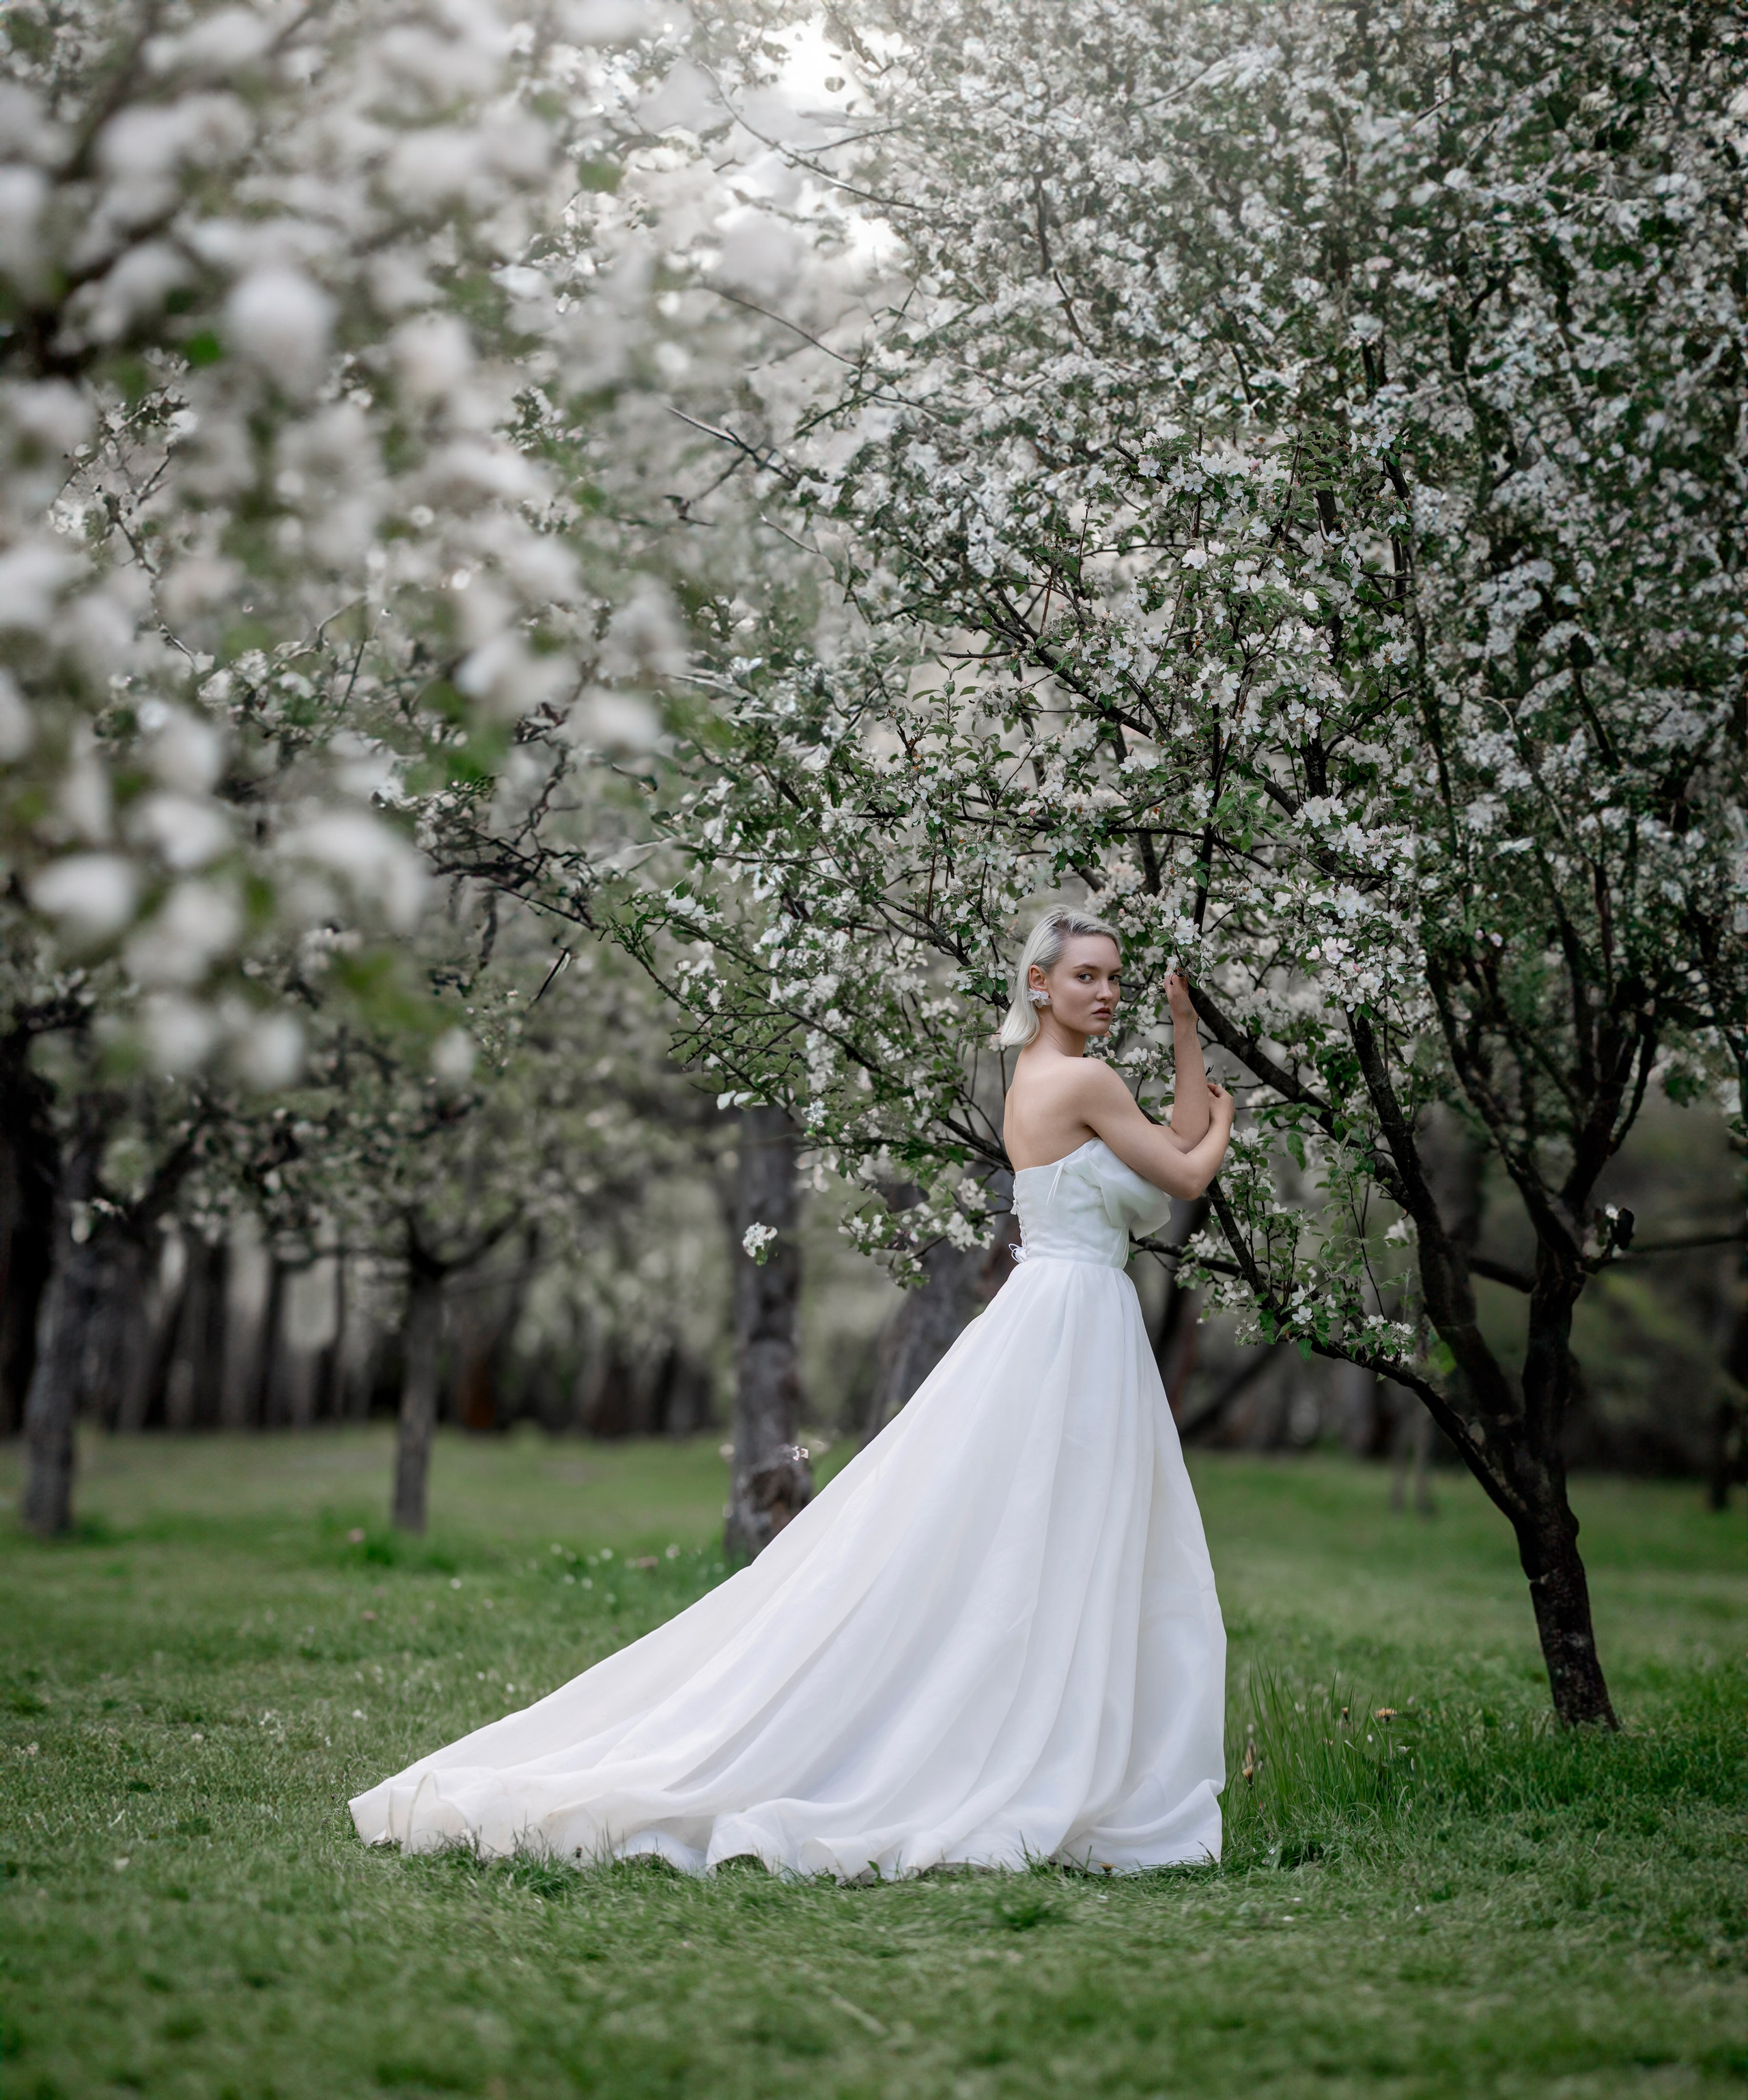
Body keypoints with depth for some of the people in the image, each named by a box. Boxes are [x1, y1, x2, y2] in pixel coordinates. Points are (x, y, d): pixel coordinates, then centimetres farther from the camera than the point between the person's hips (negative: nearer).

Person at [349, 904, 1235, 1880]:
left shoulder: (1040, 1076, 16)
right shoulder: (1084, 1079, -11)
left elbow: (1186, 1141, 20)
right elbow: (1189, 1176, -4)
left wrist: (1187, 1028, 21)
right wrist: (1224, 1123, 16)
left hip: (1074, 1328, 9)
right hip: (1071, 1326, -9)